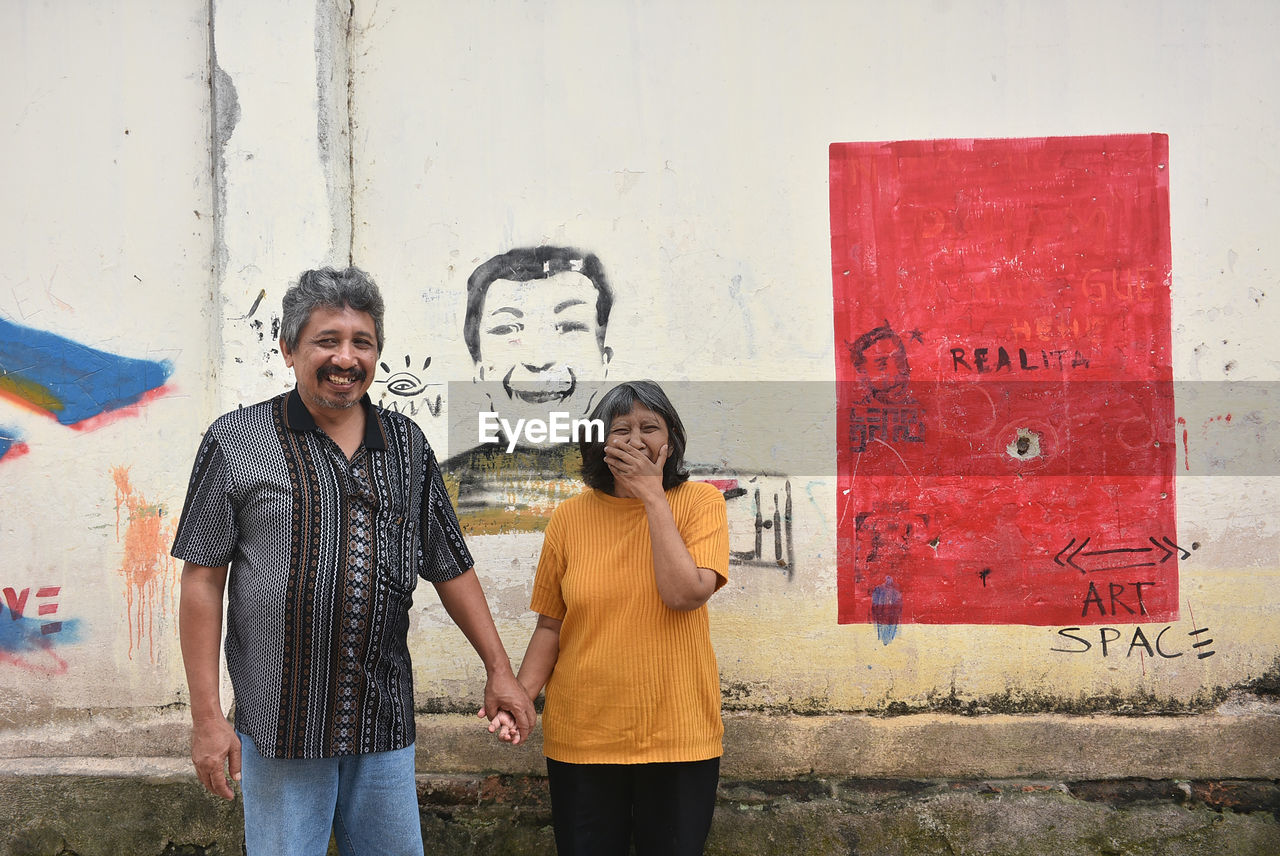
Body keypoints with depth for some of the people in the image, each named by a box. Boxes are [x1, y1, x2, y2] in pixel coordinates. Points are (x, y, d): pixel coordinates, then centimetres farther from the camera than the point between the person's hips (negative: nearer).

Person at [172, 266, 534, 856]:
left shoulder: (406, 444, 9)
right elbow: (203, 579, -4)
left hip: (385, 721, 4)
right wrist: (206, 716, -7)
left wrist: (499, 668, 13)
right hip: (279, 725, -3)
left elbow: (451, 566, 15)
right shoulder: (237, 442, -3)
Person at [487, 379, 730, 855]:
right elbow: (551, 624, 6)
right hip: (581, 737, 1)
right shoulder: (571, 517, 2)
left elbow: (686, 594, -18)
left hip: (677, 735, -1)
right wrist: (521, 696, -9)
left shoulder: (700, 501, -3)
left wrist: (652, 496, -15)